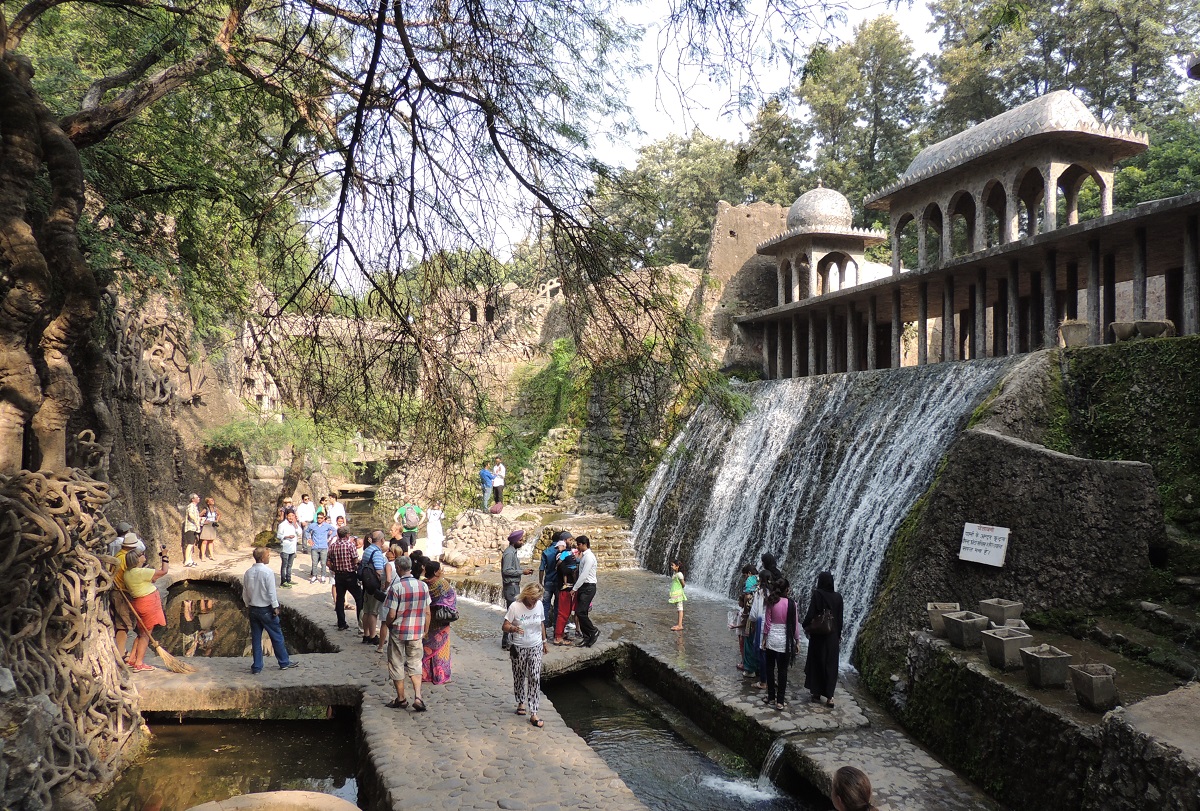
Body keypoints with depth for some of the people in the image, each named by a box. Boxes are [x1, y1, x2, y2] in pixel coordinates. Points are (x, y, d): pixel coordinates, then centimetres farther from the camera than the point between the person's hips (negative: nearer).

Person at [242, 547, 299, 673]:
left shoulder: (248, 573, 0)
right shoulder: (267, 572, -18)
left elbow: (245, 592, 7)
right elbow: (272, 592, -16)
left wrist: (248, 605, 19)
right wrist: (275, 607, -6)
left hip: (253, 609, 6)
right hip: (266, 610, -6)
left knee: (256, 638, 12)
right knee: (277, 637, 8)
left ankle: (256, 667, 17)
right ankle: (284, 662, 18)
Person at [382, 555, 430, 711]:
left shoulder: (396, 587, -17)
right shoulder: (423, 586, -4)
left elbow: (391, 615, -15)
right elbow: (427, 612, 2)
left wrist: (388, 625, 6)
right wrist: (425, 631, 15)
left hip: (398, 632, -3)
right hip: (417, 633, 3)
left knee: (397, 666, 13)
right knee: (415, 665, 13)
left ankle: (401, 699, 23)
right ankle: (417, 697, -3)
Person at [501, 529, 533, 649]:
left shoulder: (513, 551, 14)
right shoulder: (509, 553, -16)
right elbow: (506, 570, -22)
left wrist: (524, 570, 8)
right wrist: (522, 572, -17)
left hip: (515, 586, 10)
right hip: (511, 586, -10)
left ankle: (509, 639, 22)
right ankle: (506, 641, -4)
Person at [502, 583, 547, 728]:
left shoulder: (539, 604, -4)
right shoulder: (515, 607, -16)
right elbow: (504, 626, -14)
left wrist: (544, 641, 16)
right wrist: (513, 628, -35)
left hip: (536, 647, 2)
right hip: (519, 648, -2)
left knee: (535, 678, -5)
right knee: (519, 676, 13)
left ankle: (533, 714, -3)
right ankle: (521, 702, 39)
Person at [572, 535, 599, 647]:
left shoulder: (589, 556, -15)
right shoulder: (583, 555, 13)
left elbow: (584, 575, -19)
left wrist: (574, 588, -16)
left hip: (588, 587, -9)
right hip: (583, 587, 9)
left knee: (580, 612, -12)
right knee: (580, 612, 8)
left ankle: (594, 631, 5)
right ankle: (587, 637, 15)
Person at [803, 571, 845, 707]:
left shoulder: (817, 594, -13)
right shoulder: (838, 597, -1)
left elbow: (810, 614, -16)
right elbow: (840, 619, 4)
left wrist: (806, 626, 2)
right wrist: (838, 636, 13)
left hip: (818, 636, -3)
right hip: (833, 636, 3)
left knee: (816, 663, 10)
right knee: (831, 665, 8)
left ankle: (816, 693, 16)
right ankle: (829, 696, 2)